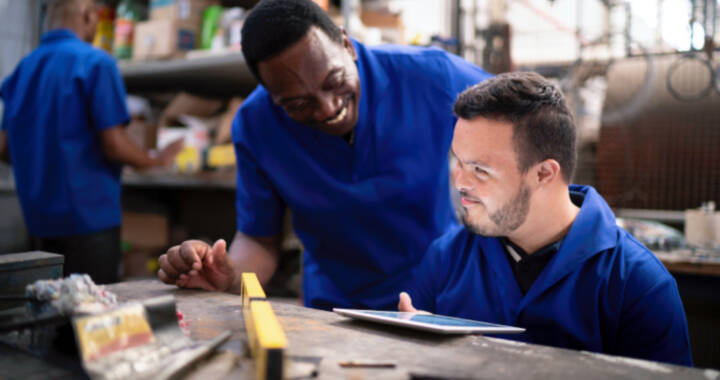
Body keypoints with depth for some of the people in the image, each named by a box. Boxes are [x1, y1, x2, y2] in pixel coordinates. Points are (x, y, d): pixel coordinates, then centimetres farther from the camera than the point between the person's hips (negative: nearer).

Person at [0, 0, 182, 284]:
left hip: (38, 217, 7)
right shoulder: (96, 63, -11)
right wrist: (156, 161, 3)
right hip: (88, 215, -7)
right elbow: (114, 145, -15)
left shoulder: (23, 68, 9)